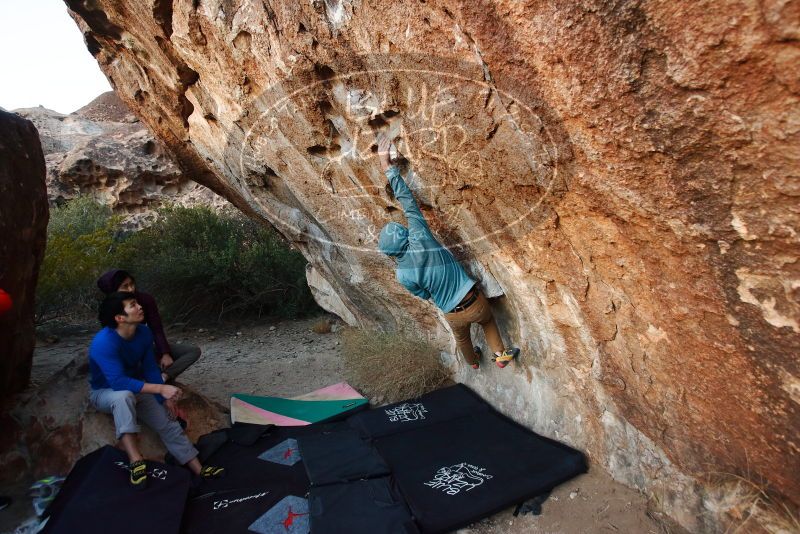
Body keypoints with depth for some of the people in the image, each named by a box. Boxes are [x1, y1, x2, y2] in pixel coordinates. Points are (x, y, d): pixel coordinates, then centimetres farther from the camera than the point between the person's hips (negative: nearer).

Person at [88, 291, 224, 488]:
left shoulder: (143, 333, -11)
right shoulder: (104, 343, -32)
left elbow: (151, 368, -2)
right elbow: (118, 382, -40)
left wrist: (165, 399, -7)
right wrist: (160, 388, -43)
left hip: (136, 389, 6)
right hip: (105, 392, -5)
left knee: (169, 424, -9)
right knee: (124, 396, -42)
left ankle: (199, 471, -6)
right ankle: (136, 461, -42)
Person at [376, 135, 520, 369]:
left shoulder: (402, 274, -19)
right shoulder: (420, 237, -19)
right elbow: (408, 200, -12)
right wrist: (388, 167, -5)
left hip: (453, 314, 0)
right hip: (475, 301, 0)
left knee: (461, 337, 35)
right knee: (488, 321, 36)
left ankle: (473, 361, 64)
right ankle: (501, 355, 43)